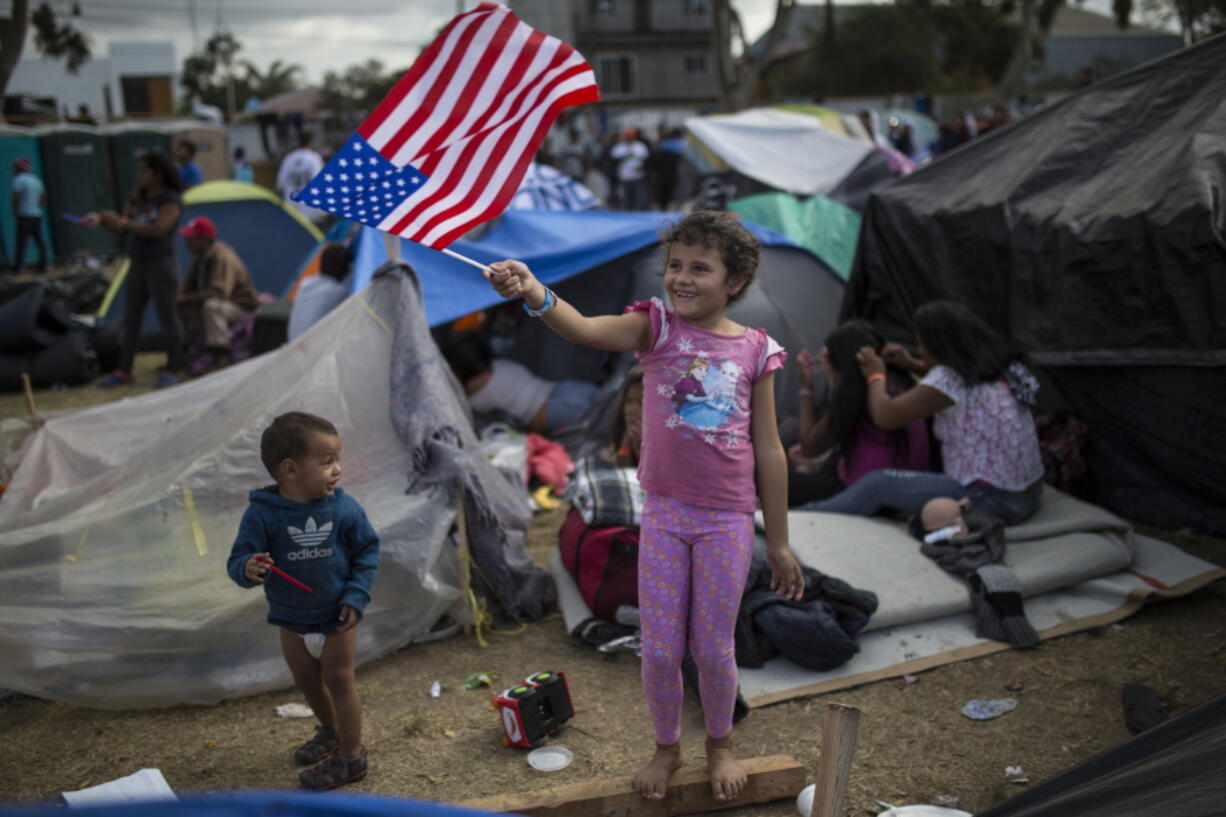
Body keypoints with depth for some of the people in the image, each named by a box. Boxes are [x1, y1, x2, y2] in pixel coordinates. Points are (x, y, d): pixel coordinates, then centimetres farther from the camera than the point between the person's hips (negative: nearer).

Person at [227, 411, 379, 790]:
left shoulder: (344, 508, -17)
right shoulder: (262, 513, -19)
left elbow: (367, 550, -7)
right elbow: (239, 558, -18)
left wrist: (357, 595, -15)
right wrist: (248, 569, -42)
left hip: (336, 617, -2)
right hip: (290, 620, 2)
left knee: (338, 681, 4)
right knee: (307, 681, 21)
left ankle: (350, 755, 19)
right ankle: (330, 731, 47)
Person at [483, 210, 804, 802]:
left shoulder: (755, 350, -5)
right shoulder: (657, 327, -7)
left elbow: (768, 451, 0)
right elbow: (587, 330, -29)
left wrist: (779, 542, 4)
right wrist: (535, 295, -50)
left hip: (728, 520, 0)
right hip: (664, 513, 1)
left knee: (713, 648, 11)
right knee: (659, 648, 9)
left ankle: (719, 745, 38)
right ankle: (666, 747, 36)